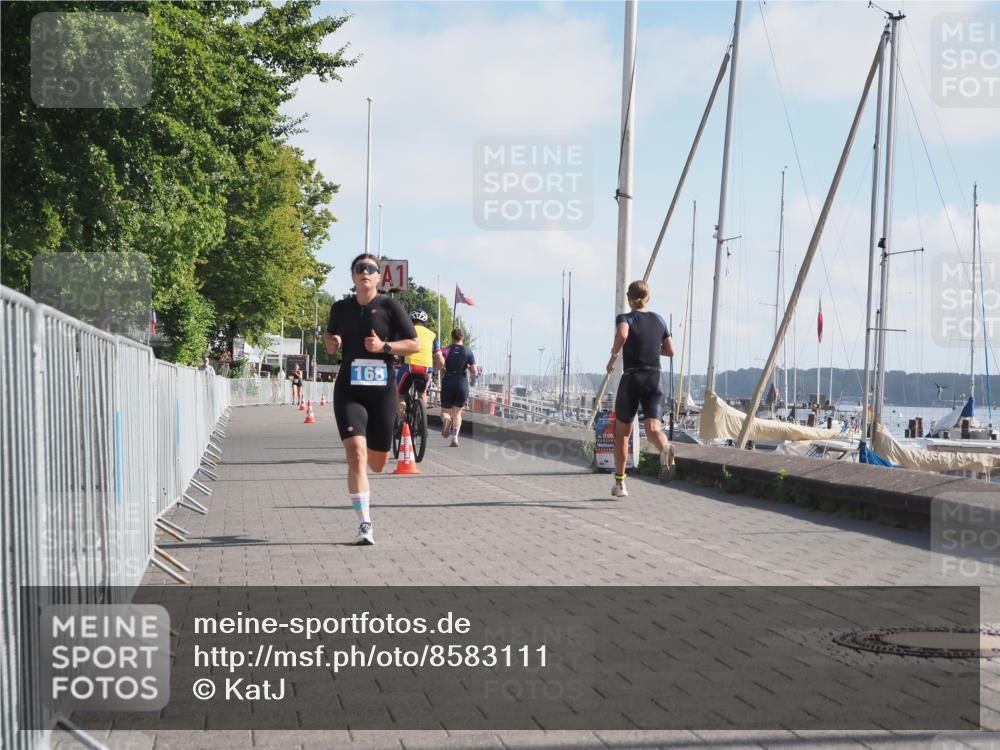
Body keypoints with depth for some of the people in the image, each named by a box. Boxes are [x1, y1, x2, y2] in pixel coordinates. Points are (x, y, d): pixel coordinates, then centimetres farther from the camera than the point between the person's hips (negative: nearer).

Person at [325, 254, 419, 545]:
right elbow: (330, 339, 25)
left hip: (382, 390, 0)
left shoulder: (390, 306, -1)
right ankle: (364, 524, -15)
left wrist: (384, 346, -15)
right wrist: (332, 343, 1)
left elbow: (414, 344, 0)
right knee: (356, 453, -17)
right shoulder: (340, 308, 7)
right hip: (349, 390, 0)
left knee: (378, 462, 10)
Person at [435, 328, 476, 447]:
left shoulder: (446, 350, -1)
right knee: (457, 412, 14)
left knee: (445, 411, 12)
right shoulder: (468, 352, 1)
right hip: (462, 385, 1)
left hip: (448, 384, -1)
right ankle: (455, 438, -3)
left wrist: (442, 368, 4)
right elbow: (474, 372, -4)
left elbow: (440, 364, -19)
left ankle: (446, 419, -25)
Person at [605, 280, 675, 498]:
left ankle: (620, 483, 20)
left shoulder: (625, 318, -2)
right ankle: (665, 448, -48)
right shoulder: (658, 320, 12)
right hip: (654, 380, 2)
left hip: (631, 379, -2)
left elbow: (622, 334, -25)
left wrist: (613, 355, -10)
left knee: (622, 433, 13)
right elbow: (670, 351, 15)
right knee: (653, 428, -11)